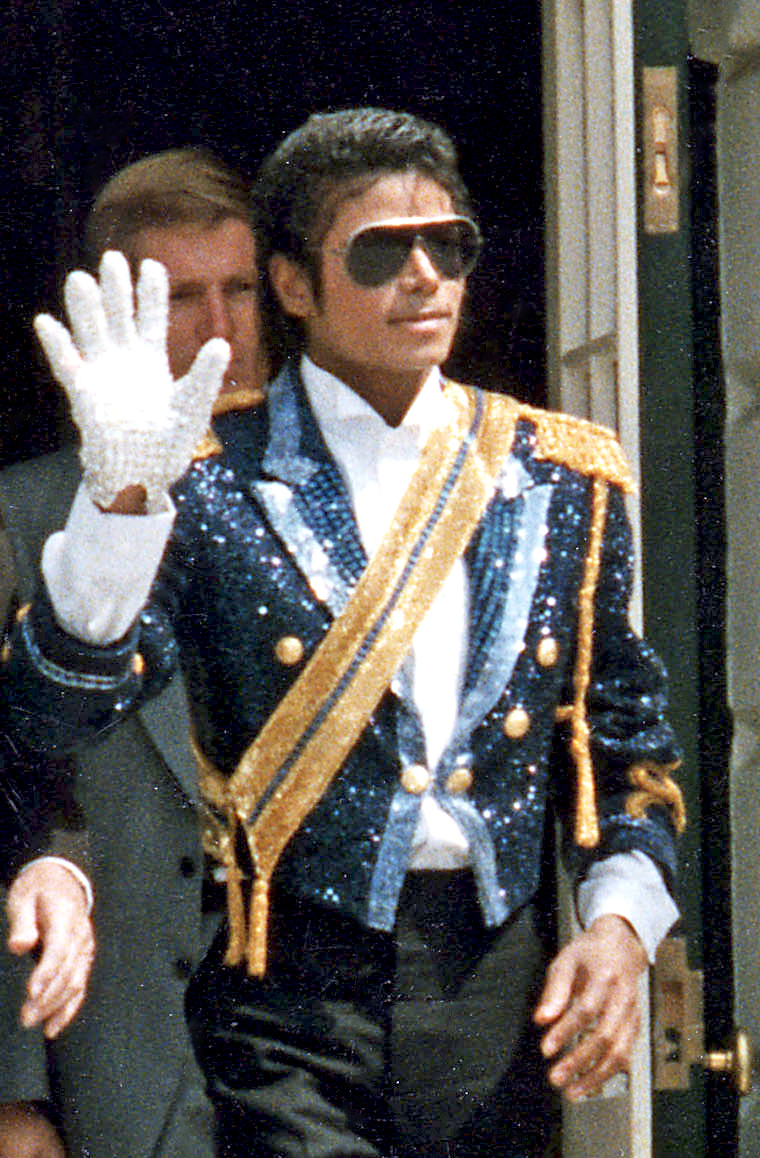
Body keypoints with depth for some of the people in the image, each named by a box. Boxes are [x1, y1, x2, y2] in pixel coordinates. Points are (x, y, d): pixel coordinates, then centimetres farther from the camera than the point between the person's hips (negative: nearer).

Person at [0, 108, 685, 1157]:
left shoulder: (558, 478, 11)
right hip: (294, 989, -3)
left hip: (502, 988, 3)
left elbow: (625, 730, 17)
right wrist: (124, 495, -26)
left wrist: (621, 921, 1)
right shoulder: (211, 487, -1)